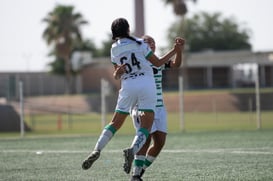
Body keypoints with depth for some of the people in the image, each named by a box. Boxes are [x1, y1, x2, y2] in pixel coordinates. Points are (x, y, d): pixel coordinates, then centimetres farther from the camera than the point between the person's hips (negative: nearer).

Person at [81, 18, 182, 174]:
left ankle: (97, 150, -4)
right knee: (146, 126, -1)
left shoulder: (114, 49, 14)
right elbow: (158, 63, 9)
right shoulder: (139, 44, 5)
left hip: (128, 86, 3)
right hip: (147, 85, -3)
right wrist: (174, 51, 18)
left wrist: (118, 72, -2)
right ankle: (132, 150, -26)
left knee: (115, 123, 12)